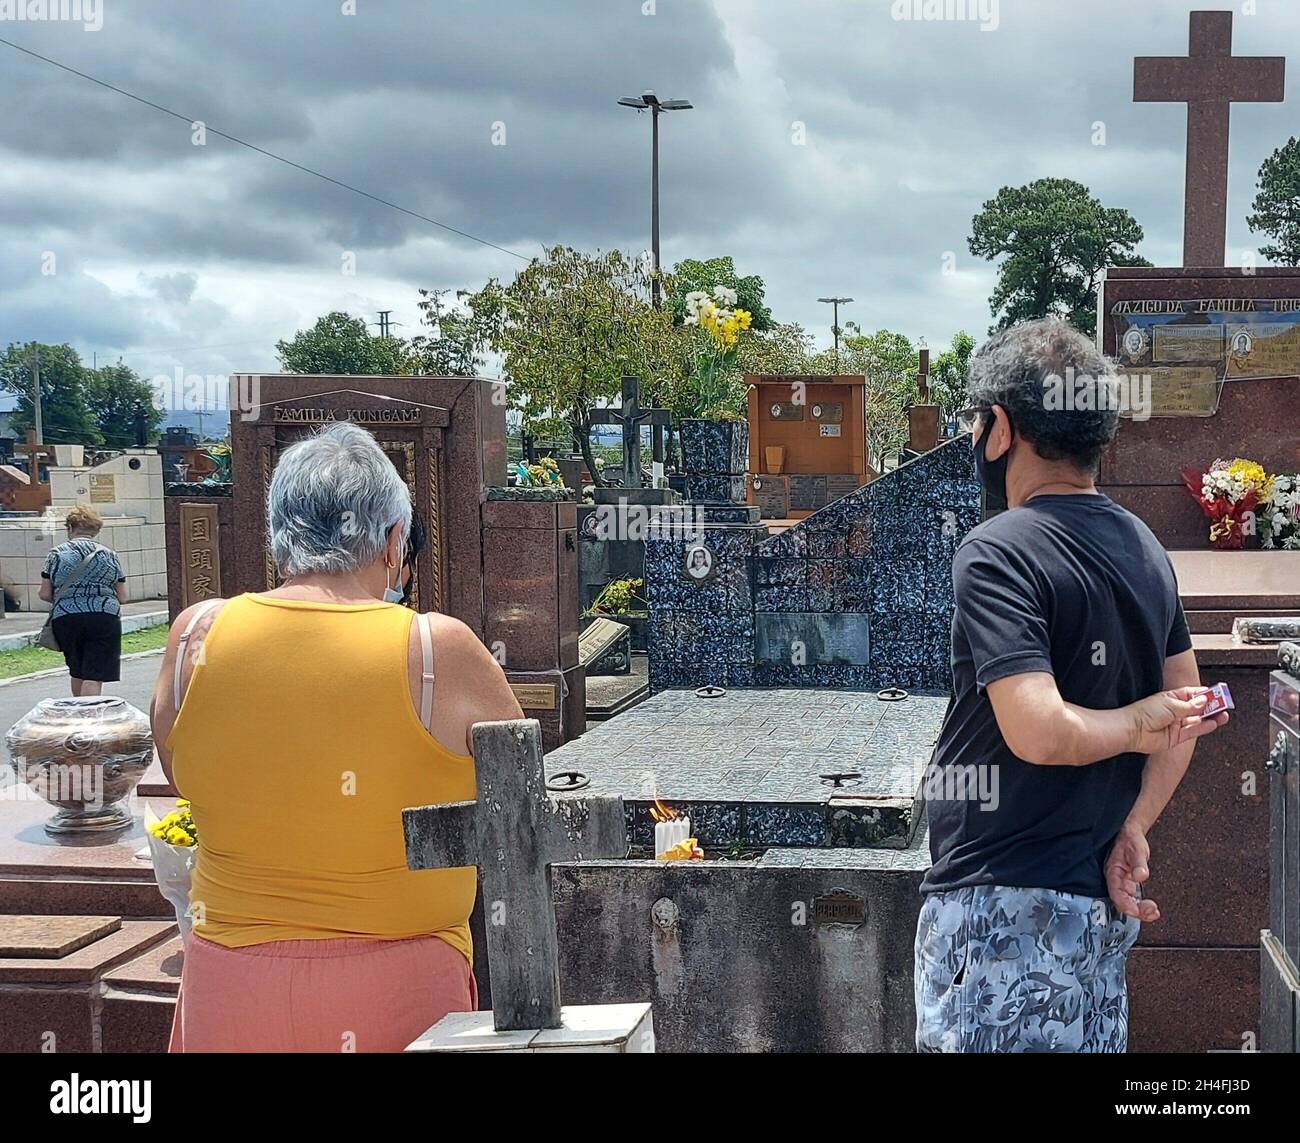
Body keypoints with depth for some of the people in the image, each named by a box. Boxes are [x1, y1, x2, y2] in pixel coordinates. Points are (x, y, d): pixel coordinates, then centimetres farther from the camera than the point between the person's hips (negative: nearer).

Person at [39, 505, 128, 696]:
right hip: (104, 617, -2)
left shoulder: (56, 554, 6)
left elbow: (45, 594, 6)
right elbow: (122, 597, 7)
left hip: (65, 619, 2)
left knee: (77, 673, 20)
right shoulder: (109, 555, 6)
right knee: (94, 677, -6)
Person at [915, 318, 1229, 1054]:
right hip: (1099, 903, 8)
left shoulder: (998, 553, -16)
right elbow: (1186, 704, 13)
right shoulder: (1144, 546, 9)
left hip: (1005, 904, -8)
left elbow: (1038, 731, -26)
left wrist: (1135, 724, -8)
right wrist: (1134, 829, 5)